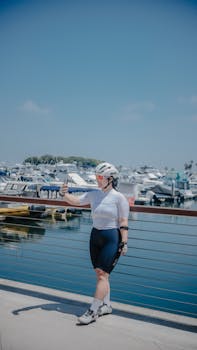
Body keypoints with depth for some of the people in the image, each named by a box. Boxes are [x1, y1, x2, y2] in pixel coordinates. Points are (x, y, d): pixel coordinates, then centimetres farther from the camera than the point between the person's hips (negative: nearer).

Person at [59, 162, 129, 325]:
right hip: (95, 236, 7)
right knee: (100, 273, 13)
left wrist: (124, 243, -15)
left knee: (102, 274, -8)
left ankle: (93, 312, -1)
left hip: (112, 238, -6)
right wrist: (65, 194, -14)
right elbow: (75, 201, 6)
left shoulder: (119, 198, -11)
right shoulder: (94, 195, 5)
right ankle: (106, 306, 28)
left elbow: (123, 222, -12)